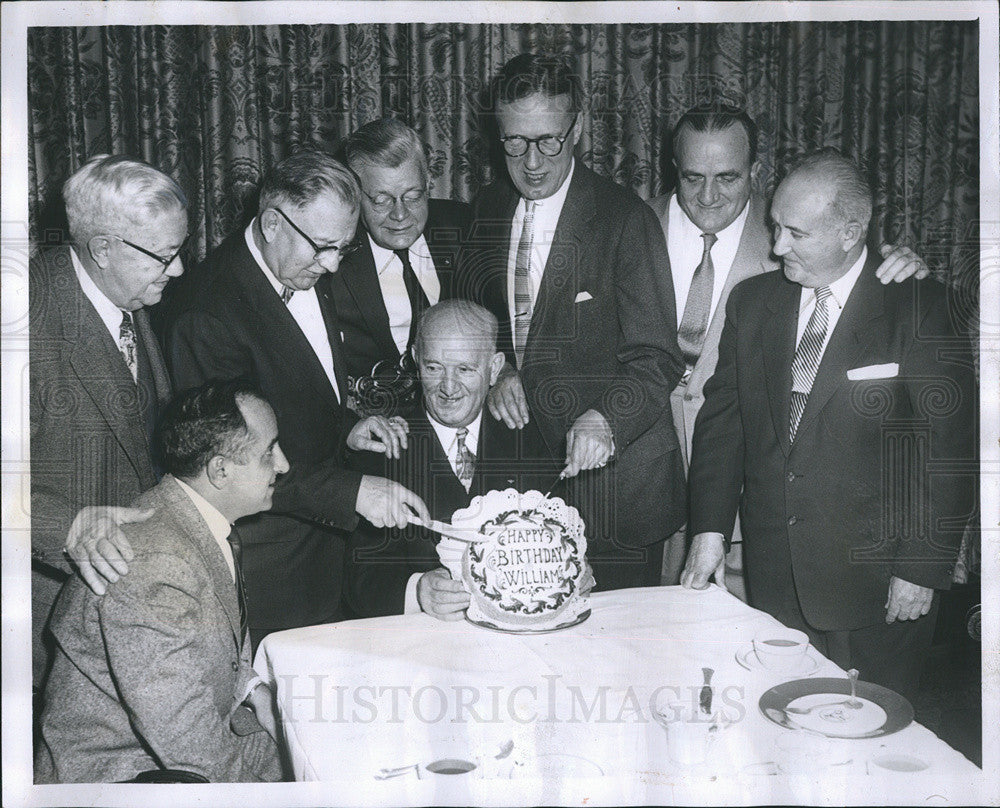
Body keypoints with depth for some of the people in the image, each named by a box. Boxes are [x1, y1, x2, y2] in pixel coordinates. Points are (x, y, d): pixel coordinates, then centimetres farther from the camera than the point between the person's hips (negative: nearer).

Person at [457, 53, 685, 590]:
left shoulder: (625, 219, -12)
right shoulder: (487, 210, 6)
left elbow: (656, 360, -14)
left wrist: (606, 419, -33)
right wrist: (494, 371, -5)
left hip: (609, 464, -4)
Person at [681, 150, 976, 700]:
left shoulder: (917, 309, -8)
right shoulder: (752, 301, 5)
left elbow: (950, 446, -8)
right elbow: (722, 418, 6)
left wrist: (923, 568, -10)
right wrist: (710, 528, -3)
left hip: (874, 586, -3)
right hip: (772, 579, 4)